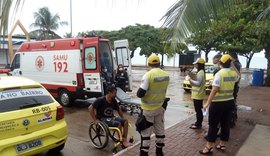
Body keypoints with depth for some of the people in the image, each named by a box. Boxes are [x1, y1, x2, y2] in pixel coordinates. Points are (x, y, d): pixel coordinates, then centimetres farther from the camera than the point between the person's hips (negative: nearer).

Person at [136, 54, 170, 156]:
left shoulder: (148, 75, -21)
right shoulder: (166, 75, -1)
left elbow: (140, 93, -22)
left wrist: (139, 93, -1)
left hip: (148, 109, -6)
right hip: (160, 107, 6)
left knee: (146, 132, 5)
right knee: (160, 130, 18)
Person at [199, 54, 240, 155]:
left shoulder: (219, 74, -16)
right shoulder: (234, 73, 3)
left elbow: (214, 90, -22)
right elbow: (238, 76, 30)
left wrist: (208, 103, -19)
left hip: (218, 103, -6)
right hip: (230, 102, 6)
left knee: (213, 125, 2)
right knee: (225, 124, 15)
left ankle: (209, 147, 8)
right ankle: (222, 145, 28)